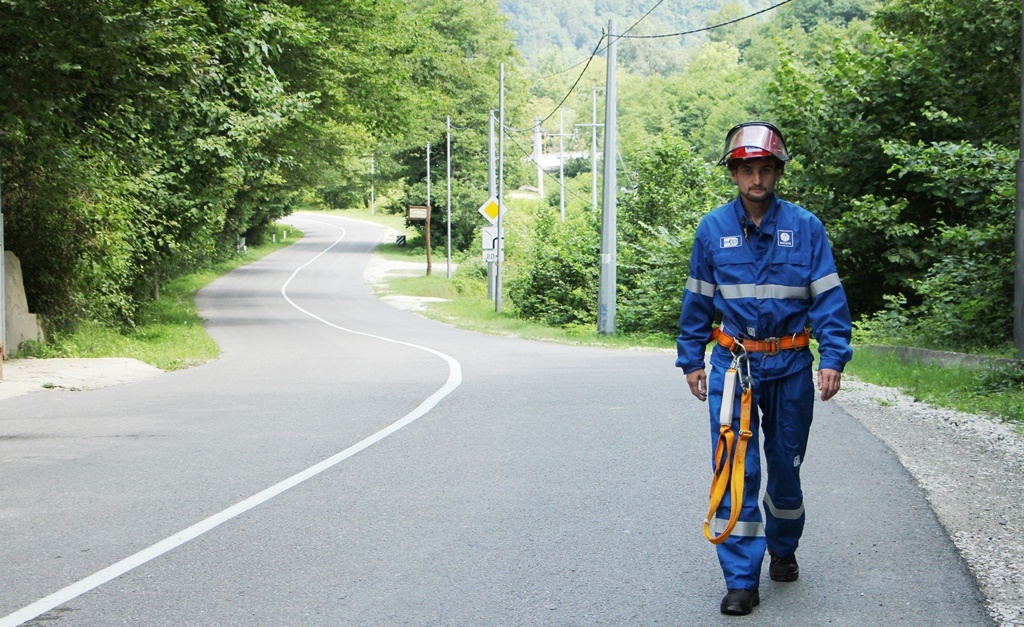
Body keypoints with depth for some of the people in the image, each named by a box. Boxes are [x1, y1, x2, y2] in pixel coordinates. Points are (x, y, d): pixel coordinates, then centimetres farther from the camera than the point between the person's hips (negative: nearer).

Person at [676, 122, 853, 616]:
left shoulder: (805, 227, -3)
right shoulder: (712, 228, 2)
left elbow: (828, 298, -1)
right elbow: (696, 301, 10)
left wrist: (833, 357, -9)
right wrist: (691, 359, 10)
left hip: (790, 366, 0)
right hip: (731, 363, 0)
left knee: (785, 468, 13)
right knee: (737, 472, -7)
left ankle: (783, 550, 37)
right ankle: (741, 580, -3)